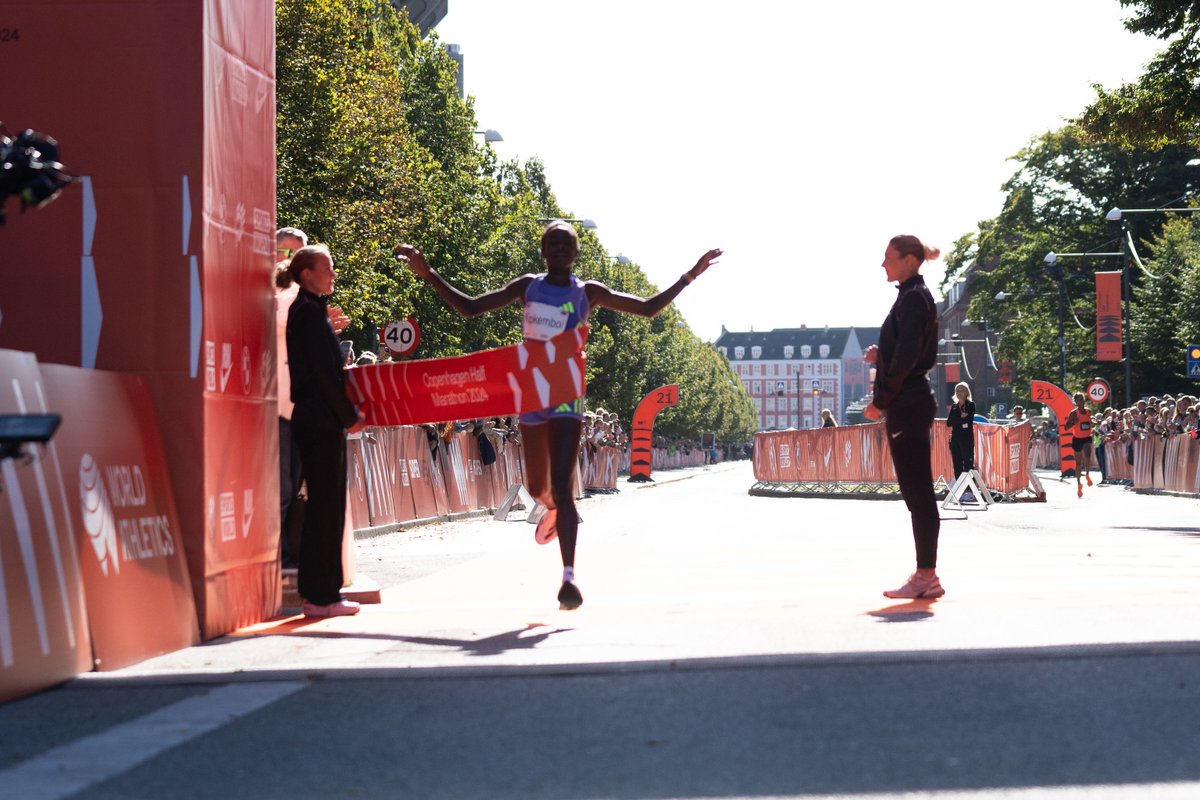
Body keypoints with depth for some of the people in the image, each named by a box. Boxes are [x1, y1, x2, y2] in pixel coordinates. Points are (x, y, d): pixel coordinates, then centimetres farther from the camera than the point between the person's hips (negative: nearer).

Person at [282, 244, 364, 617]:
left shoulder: (304, 310, 18)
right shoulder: (311, 311, -11)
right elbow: (323, 372, -17)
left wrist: (345, 410, 14)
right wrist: (349, 414, -10)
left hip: (310, 418, 10)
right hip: (323, 420, -10)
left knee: (322, 503, 13)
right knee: (327, 505, -7)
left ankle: (315, 588, 17)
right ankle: (322, 595, -4)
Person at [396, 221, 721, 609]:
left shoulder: (587, 293, 2)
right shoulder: (527, 287, 7)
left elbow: (648, 308, 3)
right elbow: (469, 307, 9)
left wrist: (688, 277, -6)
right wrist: (428, 274, 1)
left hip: (567, 395, -3)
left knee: (562, 487, -15)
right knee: (536, 485, 16)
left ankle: (568, 577, -18)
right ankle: (553, 510, 54)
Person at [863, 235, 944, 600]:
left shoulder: (912, 298, -12)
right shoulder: (918, 296, 17)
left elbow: (906, 357, -19)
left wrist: (880, 401, -12)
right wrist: (880, 355, 8)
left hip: (907, 405, -10)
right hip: (912, 403, 10)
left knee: (917, 492, -8)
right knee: (917, 492, 11)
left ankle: (926, 576, -6)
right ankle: (925, 575, 14)